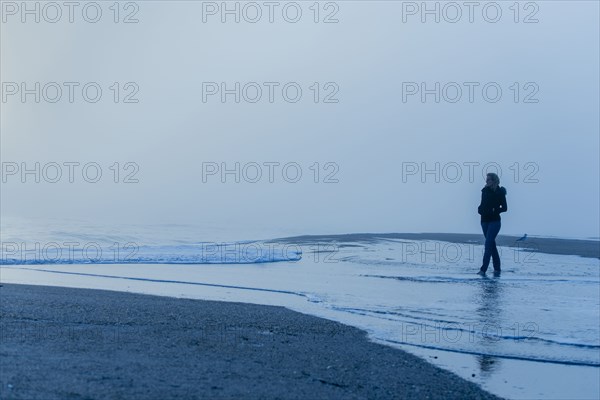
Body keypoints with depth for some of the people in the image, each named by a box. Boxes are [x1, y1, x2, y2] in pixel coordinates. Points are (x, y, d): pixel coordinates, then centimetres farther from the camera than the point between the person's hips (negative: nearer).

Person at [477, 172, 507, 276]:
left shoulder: (500, 192, -6)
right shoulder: (485, 191, 10)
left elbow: (504, 208, -5)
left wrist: (495, 210, -20)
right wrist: (480, 209, -1)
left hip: (494, 221, -6)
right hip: (485, 220, 6)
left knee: (488, 244, -14)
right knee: (491, 244, 10)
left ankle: (483, 269, -18)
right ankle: (497, 268, 18)